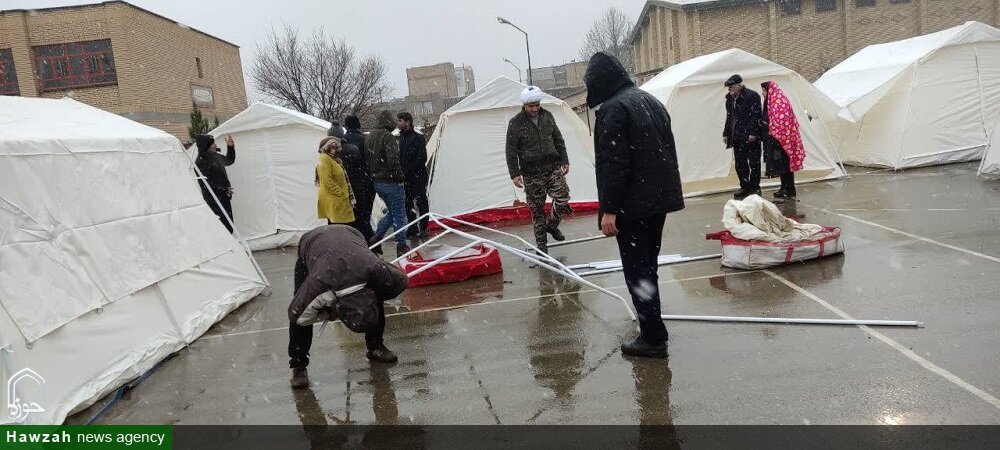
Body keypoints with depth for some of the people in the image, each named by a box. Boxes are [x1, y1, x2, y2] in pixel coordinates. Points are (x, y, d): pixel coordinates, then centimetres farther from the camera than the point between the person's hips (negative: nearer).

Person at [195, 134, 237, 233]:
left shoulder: (215, 156, 11)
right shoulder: (201, 161, -14)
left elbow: (230, 160, 30)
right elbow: (206, 184, -18)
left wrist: (231, 146, 16)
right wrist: (224, 190, -14)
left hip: (224, 198, 8)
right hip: (214, 200, -8)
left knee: (229, 226, 12)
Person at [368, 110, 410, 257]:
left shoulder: (370, 137, 11)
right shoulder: (388, 137, -17)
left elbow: (367, 159, 16)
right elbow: (393, 161, -25)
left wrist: (374, 174, 17)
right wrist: (400, 178, -15)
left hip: (377, 182, 8)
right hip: (391, 182, -8)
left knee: (393, 212, 21)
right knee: (399, 215, 3)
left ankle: (376, 238, 14)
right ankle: (401, 247, 9)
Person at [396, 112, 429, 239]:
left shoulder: (418, 138, -8)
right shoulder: (399, 138, 9)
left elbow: (422, 158, -14)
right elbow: (398, 158, 14)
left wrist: (407, 171, -16)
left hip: (418, 177, -6)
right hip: (405, 178, 6)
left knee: (421, 203, 1)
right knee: (408, 204, 9)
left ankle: (423, 228, 10)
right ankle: (412, 229, 19)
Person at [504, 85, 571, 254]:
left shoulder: (547, 116, 5)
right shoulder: (515, 123, -8)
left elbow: (558, 140, 14)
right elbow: (511, 151, -6)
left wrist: (564, 161, 11)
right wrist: (515, 173, -10)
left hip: (553, 167, 3)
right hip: (532, 173, -3)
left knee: (563, 197, -8)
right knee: (537, 208, 2)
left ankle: (551, 225, 20)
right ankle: (541, 243, 15)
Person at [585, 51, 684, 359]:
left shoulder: (613, 109, -14)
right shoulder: (650, 101, 15)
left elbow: (614, 163, -21)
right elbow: (667, 149, 19)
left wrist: (609, 209, -19)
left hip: (633, 204, -9)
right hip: (660, 196, 9)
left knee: (637, 271, -2)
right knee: (647, 266, 19)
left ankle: (653, 338, 2)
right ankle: (653, 330, 30)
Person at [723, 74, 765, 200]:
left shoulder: (751, 96, -9)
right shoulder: (730, 99, 13)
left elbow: (756, 116, -14)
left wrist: (753, 133, -19)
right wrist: (726, 133, 18)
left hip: (751, 137, -7)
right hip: (737, 138, 7)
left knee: (754, 163, 1)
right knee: (740, 164, 8)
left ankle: (754, 187, 9)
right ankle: (745, 187, 17)